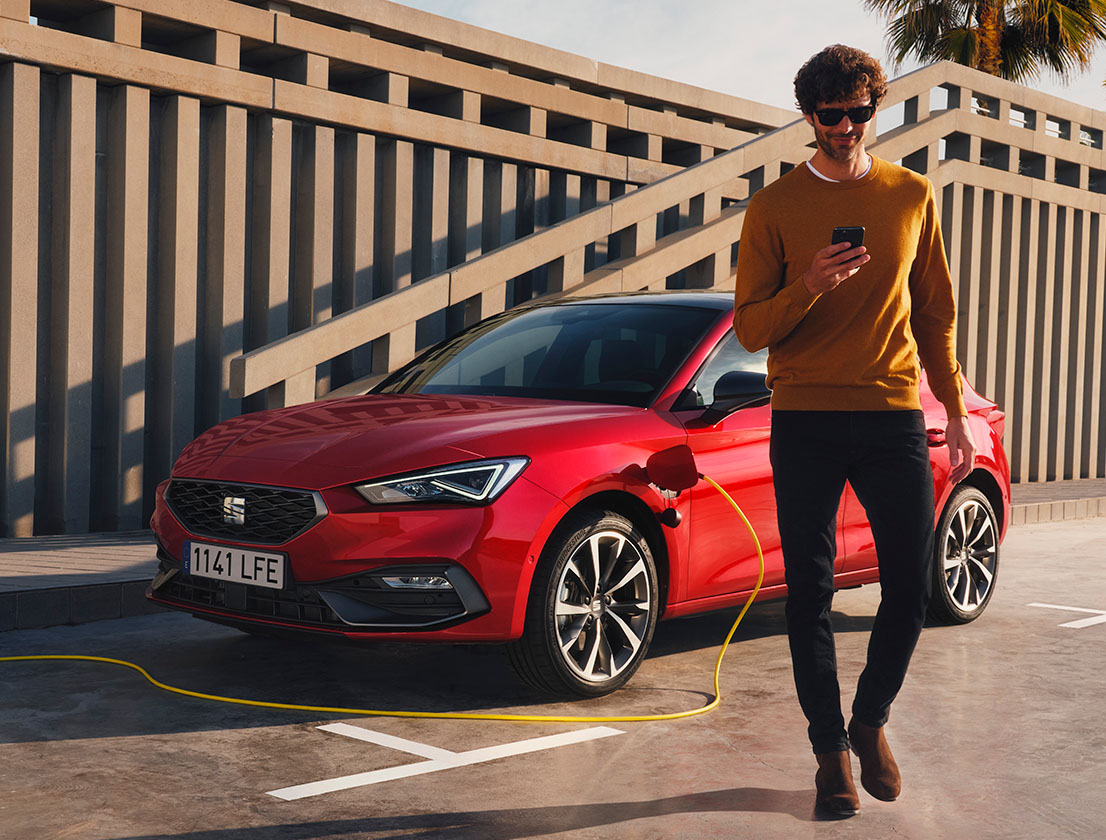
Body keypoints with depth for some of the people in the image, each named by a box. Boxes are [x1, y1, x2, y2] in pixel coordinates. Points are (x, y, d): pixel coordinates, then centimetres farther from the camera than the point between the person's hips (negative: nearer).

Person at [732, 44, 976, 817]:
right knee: (810, 593, 1)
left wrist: (957, 413, 11)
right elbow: (750, 328, 0)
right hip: (805, 420, -1)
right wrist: (809, 285, -18)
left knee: (912, 589, 0)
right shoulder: (775, 206, 3)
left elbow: (935, 315, 15)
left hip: (894, 415, 2)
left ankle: (871, 720, 26)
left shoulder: (913, 196, 9)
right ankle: (831, 750, 15)